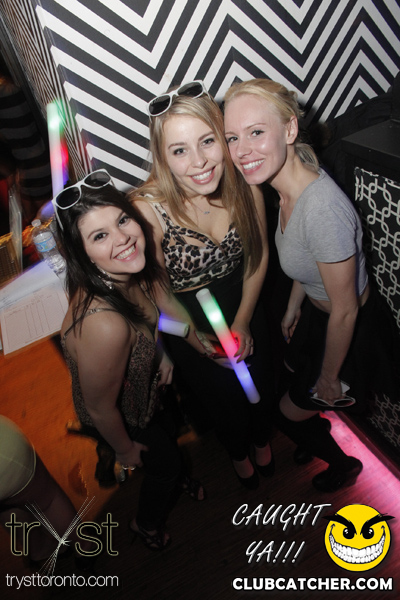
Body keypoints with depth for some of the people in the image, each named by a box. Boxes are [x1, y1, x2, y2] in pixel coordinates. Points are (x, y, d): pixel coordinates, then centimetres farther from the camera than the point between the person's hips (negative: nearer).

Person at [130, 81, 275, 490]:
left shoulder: (244, 185, -21)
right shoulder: (148, 207, -32)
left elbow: (258, 254, -4)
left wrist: (243, 322, -7)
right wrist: (200, 341, -10)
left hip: (243, 310, 3)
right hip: (188, 326, -2)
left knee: (261, 385, 25)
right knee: (222, 401, 22)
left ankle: (262, 440, 64)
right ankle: (238, 454, 60)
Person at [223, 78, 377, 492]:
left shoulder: (323, 210, -38)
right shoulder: (290, 181, -11)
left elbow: (345, 312, -26)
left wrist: (330, 378, -12)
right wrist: (294, 306, 17)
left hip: (346, 329, -7)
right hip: (317, 308, 7)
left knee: (290, 412, 14)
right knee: (290, 377, 29)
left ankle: (344, 465, 47)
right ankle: (318, 432, 64)